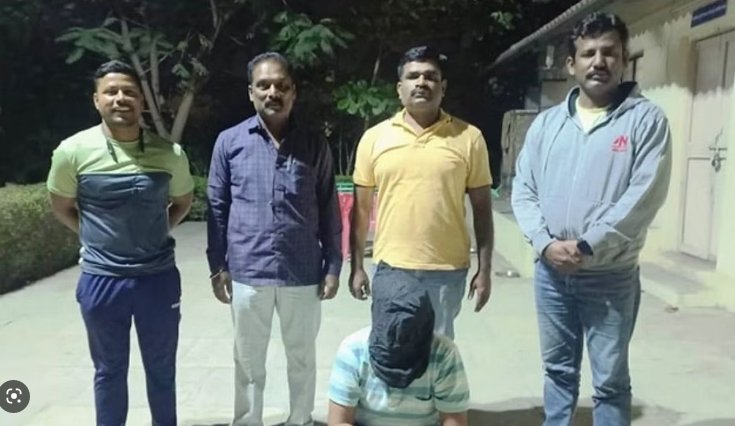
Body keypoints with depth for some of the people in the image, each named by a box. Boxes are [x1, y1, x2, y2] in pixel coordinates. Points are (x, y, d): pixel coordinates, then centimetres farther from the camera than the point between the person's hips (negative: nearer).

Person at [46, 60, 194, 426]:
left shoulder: (170, 153, -5)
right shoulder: (73, 151, -9)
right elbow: (61, 206, 7)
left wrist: (153, 235, 6)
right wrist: (96, 238, 3)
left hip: (159, 277, 1)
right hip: (101, 279, -1)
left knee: (161, 368, 16)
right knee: (109, 370, 15)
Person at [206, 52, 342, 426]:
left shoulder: (315, 145, 1)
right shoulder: (230, 142, 0)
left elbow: (329, 211, 4)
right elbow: (217, 207, 4)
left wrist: (333, 266, 1)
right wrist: (218, 266, 2)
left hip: (303, 273, 1)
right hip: (248, 273, 0)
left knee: (302, 359, 16)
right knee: (248, 362, 15)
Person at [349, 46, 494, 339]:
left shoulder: (468, 138, -2)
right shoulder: (374, 138, 1)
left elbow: (481, 209, 2)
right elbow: (361, 208, 6)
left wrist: (484, 269, 0)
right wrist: (357, 266, 5)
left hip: (447, 271, 0)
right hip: (391, 270, 1)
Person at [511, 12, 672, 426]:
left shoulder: (646, 119, -5)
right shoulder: (547, 122, 7)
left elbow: (644, 196, -14)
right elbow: (523, 189, 4)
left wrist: (585, 246, -17)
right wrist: (545, 243, -11)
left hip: (611, 277, -3)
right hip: (551, 271, 4)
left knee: (610, 380, 7)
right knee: (558, 369, 17)